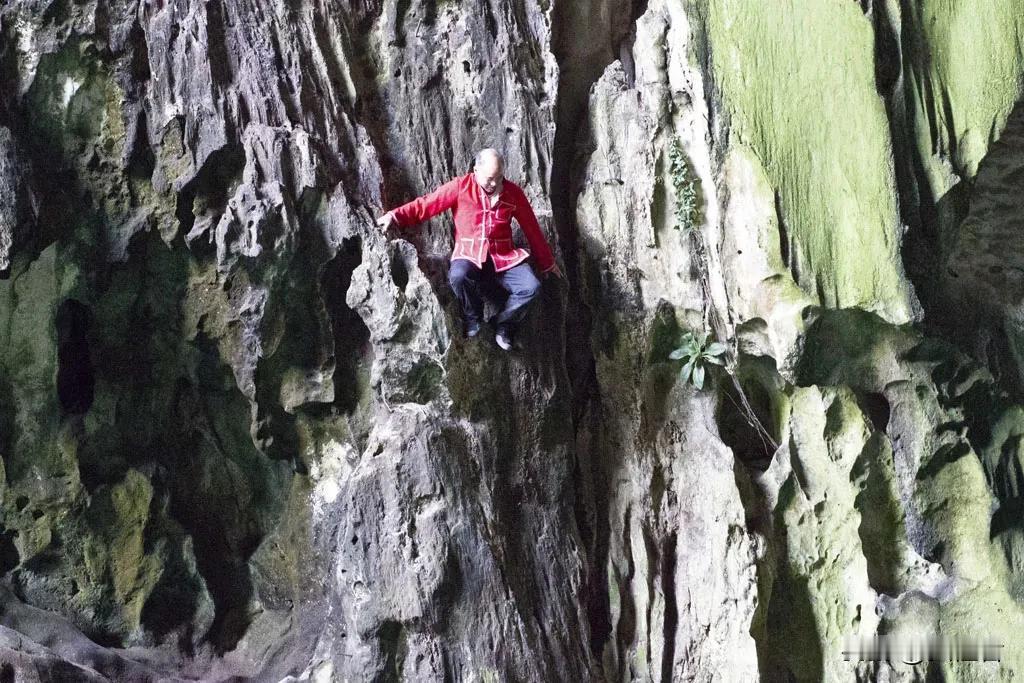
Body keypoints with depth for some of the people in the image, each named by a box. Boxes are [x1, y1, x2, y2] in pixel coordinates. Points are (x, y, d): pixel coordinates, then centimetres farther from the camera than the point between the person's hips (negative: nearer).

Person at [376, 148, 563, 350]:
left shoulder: (513, 192, 2)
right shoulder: (461, 187, -4)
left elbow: (532, 229, 10)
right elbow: (428, 203, -5)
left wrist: (547, 263, 17)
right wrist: (396, 216, -18)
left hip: (504, 257, 2)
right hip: (469, 254, -2)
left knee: (531, 287, -23)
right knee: (458, 276, -36)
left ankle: (504, 324, 4)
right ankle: (473, 319, -5)